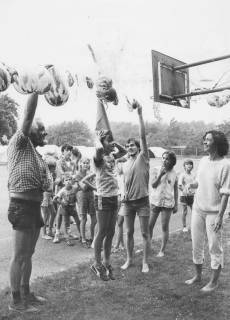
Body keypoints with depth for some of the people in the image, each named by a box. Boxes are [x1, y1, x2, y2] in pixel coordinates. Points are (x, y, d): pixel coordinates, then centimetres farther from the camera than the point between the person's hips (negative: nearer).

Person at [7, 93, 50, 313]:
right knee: (19, 256, 0)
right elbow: (28, 114, -17)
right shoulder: (18, 143, -6)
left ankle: (26, 293, 31)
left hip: (34, 207, 8)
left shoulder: (36, 155, 17)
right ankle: (15, 301, 13)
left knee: (28, 254, 17)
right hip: (22, 206, -8)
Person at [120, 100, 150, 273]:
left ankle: (145, 261, 16)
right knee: (129, 232, 12)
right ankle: (129, 259, 26)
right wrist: (124, 196, 10)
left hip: (142, 201, -5)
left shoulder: (143, 158, -5)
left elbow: (143, 136, -16)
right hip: (128, 201, 5)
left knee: (145, 233, 4)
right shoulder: (125, 164, 10)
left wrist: (140, 113, -22)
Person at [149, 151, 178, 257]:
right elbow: (153, 185, -5)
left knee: (165, 227, 4)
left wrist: (176, 204, 7)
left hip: (168, 203, 0)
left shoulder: (174, 174, 2)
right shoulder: (156, 169, 1)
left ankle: (162, 250, 16)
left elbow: (175, 190, 8)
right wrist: (160, 175, -16)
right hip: (155, 201, 1)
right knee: (149, 225, 4)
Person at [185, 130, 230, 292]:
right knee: (196, 245, 16)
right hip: (198, 209, 6)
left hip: (213, 212, -6)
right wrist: (192, 185, -8)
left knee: (215, 248, 8)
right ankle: (198, 275, 35)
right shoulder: (203, 160, 4)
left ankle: (214, 282, 24)